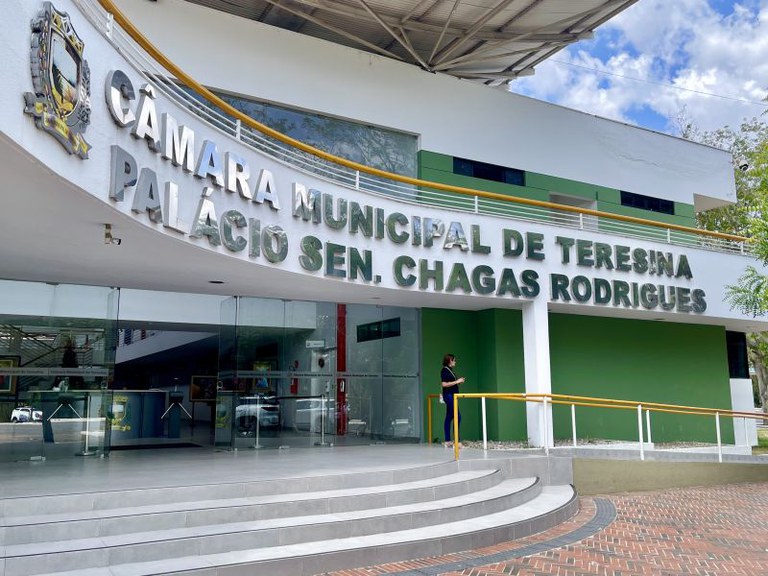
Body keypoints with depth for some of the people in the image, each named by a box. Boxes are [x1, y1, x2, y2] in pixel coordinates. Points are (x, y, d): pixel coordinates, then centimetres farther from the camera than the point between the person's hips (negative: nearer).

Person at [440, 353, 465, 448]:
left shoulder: (450, 370, 16)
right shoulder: (444, 370, -11)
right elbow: (444, 384, -18)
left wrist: (459, 381, 10)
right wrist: (457, 381, -15)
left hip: (452, 396, 10)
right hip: (448, 396, -10)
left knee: (449, 418, 9)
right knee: (457, 417, -13)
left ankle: (447, 442, 13)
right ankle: (457, 441, -13)